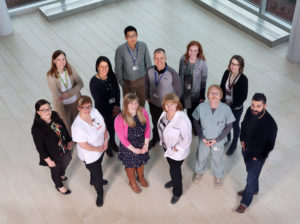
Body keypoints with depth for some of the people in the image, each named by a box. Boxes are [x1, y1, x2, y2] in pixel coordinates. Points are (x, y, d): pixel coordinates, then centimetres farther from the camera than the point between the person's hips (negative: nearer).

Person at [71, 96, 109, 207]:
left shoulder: (94, 111, -19)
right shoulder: (77, 126, -36)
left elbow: (103, 125, -3)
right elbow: (83, 145, -29)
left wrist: (106, 140, -9)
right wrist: (98, 149, -18)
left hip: (101, 149, 6)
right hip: (89, 155, -6)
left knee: (97, 168, 33)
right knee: (97, 173, 14)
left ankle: (94, 180, 66)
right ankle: (99, 194, 43)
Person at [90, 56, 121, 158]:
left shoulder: (111, 76, -10)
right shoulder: (94, 82, -23)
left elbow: (117, 91, -1)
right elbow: (98, 100, -21)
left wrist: (117, 105, -14)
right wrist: (111, 108, -19)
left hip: (115, 107, 4)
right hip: (103, 110, -4)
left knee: (114, 126, 22)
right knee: (105, 128, 14)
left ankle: (112, 142, 53)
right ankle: (106, 146, 44)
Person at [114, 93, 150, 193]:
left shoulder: (143, 112, -19)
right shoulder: (120, 119, -30)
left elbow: (147, 129, -6)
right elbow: (122, 138, -20)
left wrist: (146, 144, -9)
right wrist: (134, 149, -15)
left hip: (142, 144, 4)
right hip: (129, 147, -4)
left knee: (141, 162, 29)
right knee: (131, 165, 22)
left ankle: (141, 177, 61)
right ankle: (132, 182, 52)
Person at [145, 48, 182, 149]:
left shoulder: (172, 73, -26)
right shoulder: (150, 71, -15)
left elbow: (178, 91, -12)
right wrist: (148, 97, 9)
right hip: (153, 104, 4)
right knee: (155, 123, 28)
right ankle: (155, 138, 57)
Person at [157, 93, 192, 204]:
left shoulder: (182, 119, -36)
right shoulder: (165, 113, -13)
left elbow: (187, 139, -30)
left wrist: (177, 148, -20)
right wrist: (163, 141, 8)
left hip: (177, 152, -7)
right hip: (166, 147, 7)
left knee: (175, 170, 12)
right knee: (172, 166, 30)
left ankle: (177, 192, 38)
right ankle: (174, 180, 60)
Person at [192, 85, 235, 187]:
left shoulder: (226, 109, -26)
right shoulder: (201, 107, -24)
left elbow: (229, 126, -12)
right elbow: (196, 122, -7)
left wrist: (217, 140, -15)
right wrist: (202, 137, -13)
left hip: (218, 141, -1)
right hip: (204, 140, 1)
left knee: (217, 159, 24)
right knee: (201, 157, 26)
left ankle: (218, 176, 55)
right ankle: (199, 172, 59)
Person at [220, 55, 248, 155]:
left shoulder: (243, 79, -25)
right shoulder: (227, 73, -13)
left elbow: (243, 97, -19)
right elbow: (222, 88, 0)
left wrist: (232, 106, -18)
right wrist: (223, 102, -7)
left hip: (236, 107, -4)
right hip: (225, 105, 4)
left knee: (235, 125, 18)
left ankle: (234, 144, 42)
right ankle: (227, 138, 54)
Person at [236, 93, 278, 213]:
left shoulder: (270, 124, -35)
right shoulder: (250, 111, -20)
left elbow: (270, 145, -20)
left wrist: (257, 157, -13)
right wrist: (242, 139, -1)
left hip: (258, 155, -5)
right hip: (246, 148, 5)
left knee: (251, 178, 13)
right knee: (250, 171, 29)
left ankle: (245, 201, 37)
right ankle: (254, 189, 58)